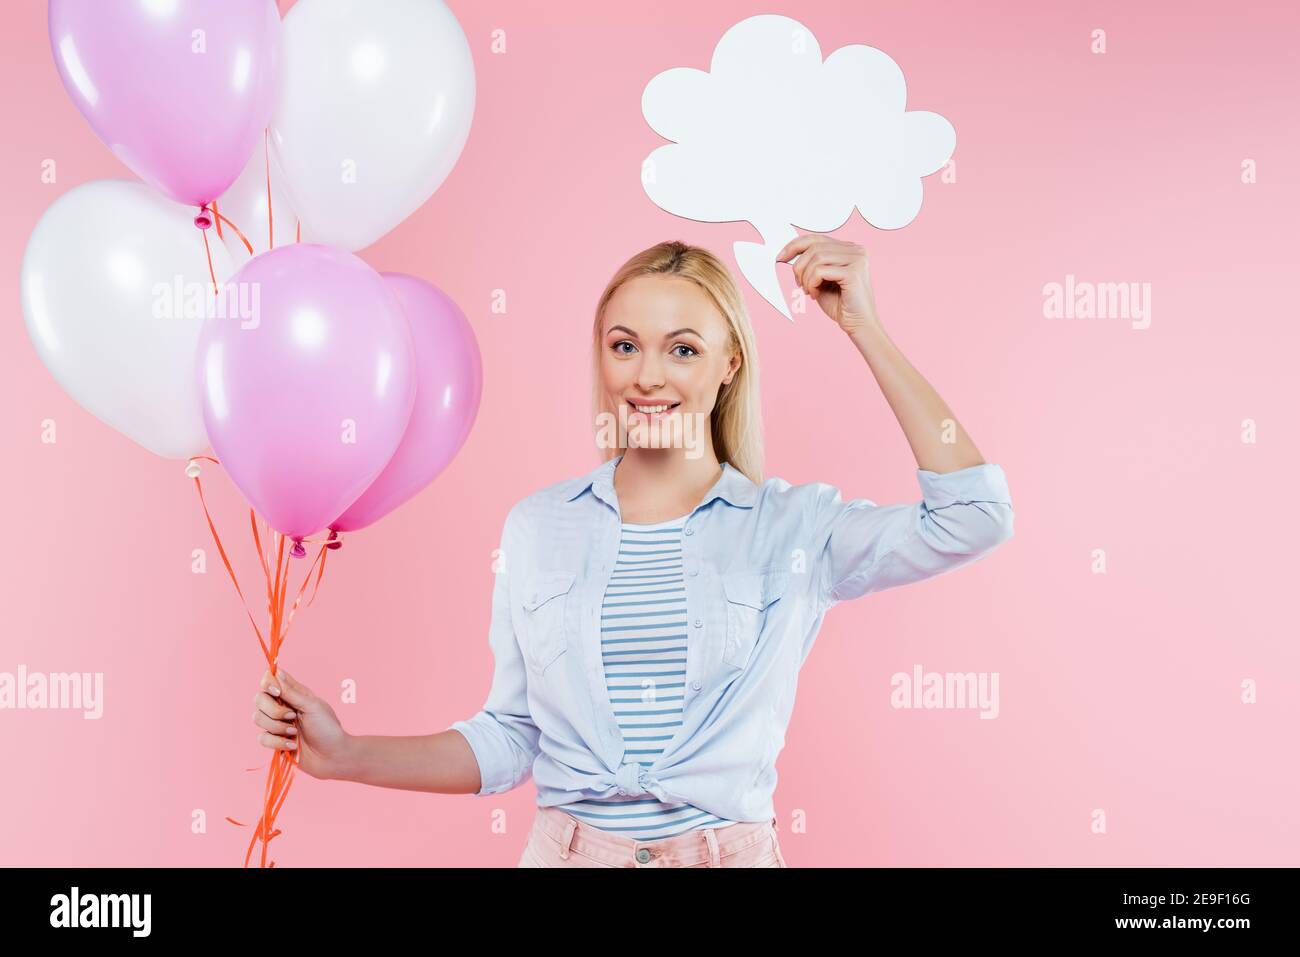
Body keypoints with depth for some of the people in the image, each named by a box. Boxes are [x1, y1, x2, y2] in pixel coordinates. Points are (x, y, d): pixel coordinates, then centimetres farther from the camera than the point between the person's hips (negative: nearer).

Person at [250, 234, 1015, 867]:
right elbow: (509, 738, 6)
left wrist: (863, 328, -17)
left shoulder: (794, 526, -5)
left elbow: (974, 518, -19)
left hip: (732, 851, -1)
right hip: (569, 849, 2)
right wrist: (346, 755, -4)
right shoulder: (537, 527, 1)